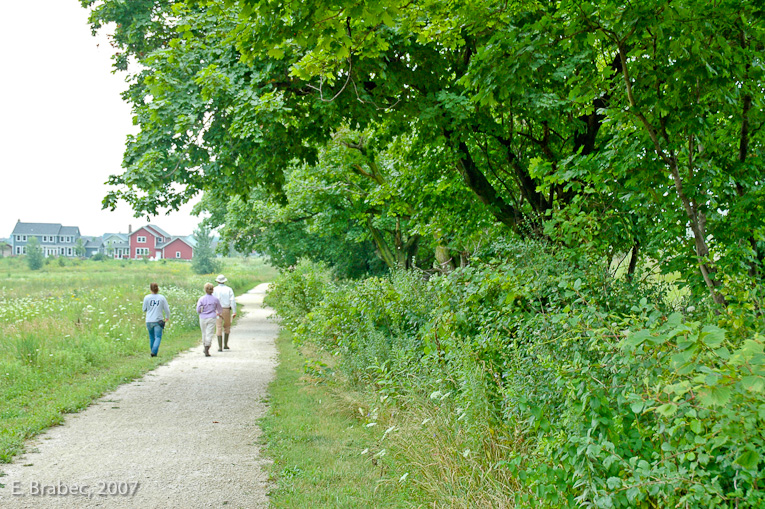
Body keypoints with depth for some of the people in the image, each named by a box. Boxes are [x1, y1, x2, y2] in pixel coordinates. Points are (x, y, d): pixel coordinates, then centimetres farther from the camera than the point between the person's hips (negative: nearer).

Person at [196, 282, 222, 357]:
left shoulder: (201, 299, -7)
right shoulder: (215, 299, -3)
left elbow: (198, 310, -9)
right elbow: (220, 309, 9)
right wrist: (218, 313, 32)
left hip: (203, 318, 1)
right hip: (212, 319, -1)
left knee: (204, 333, 18)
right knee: (209, 334, -3)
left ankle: (205, 348, 33)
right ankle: (207, 351, -12)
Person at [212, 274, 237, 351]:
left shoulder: (215, 289, -1)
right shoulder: (229, 289, 1)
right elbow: (233, 301, -7)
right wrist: (234, 312, -8)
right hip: (226, 310, 1)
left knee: (219, 328, 1)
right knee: (227, 327, 19)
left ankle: (220, 347, -4)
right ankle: (225, 345, 17)